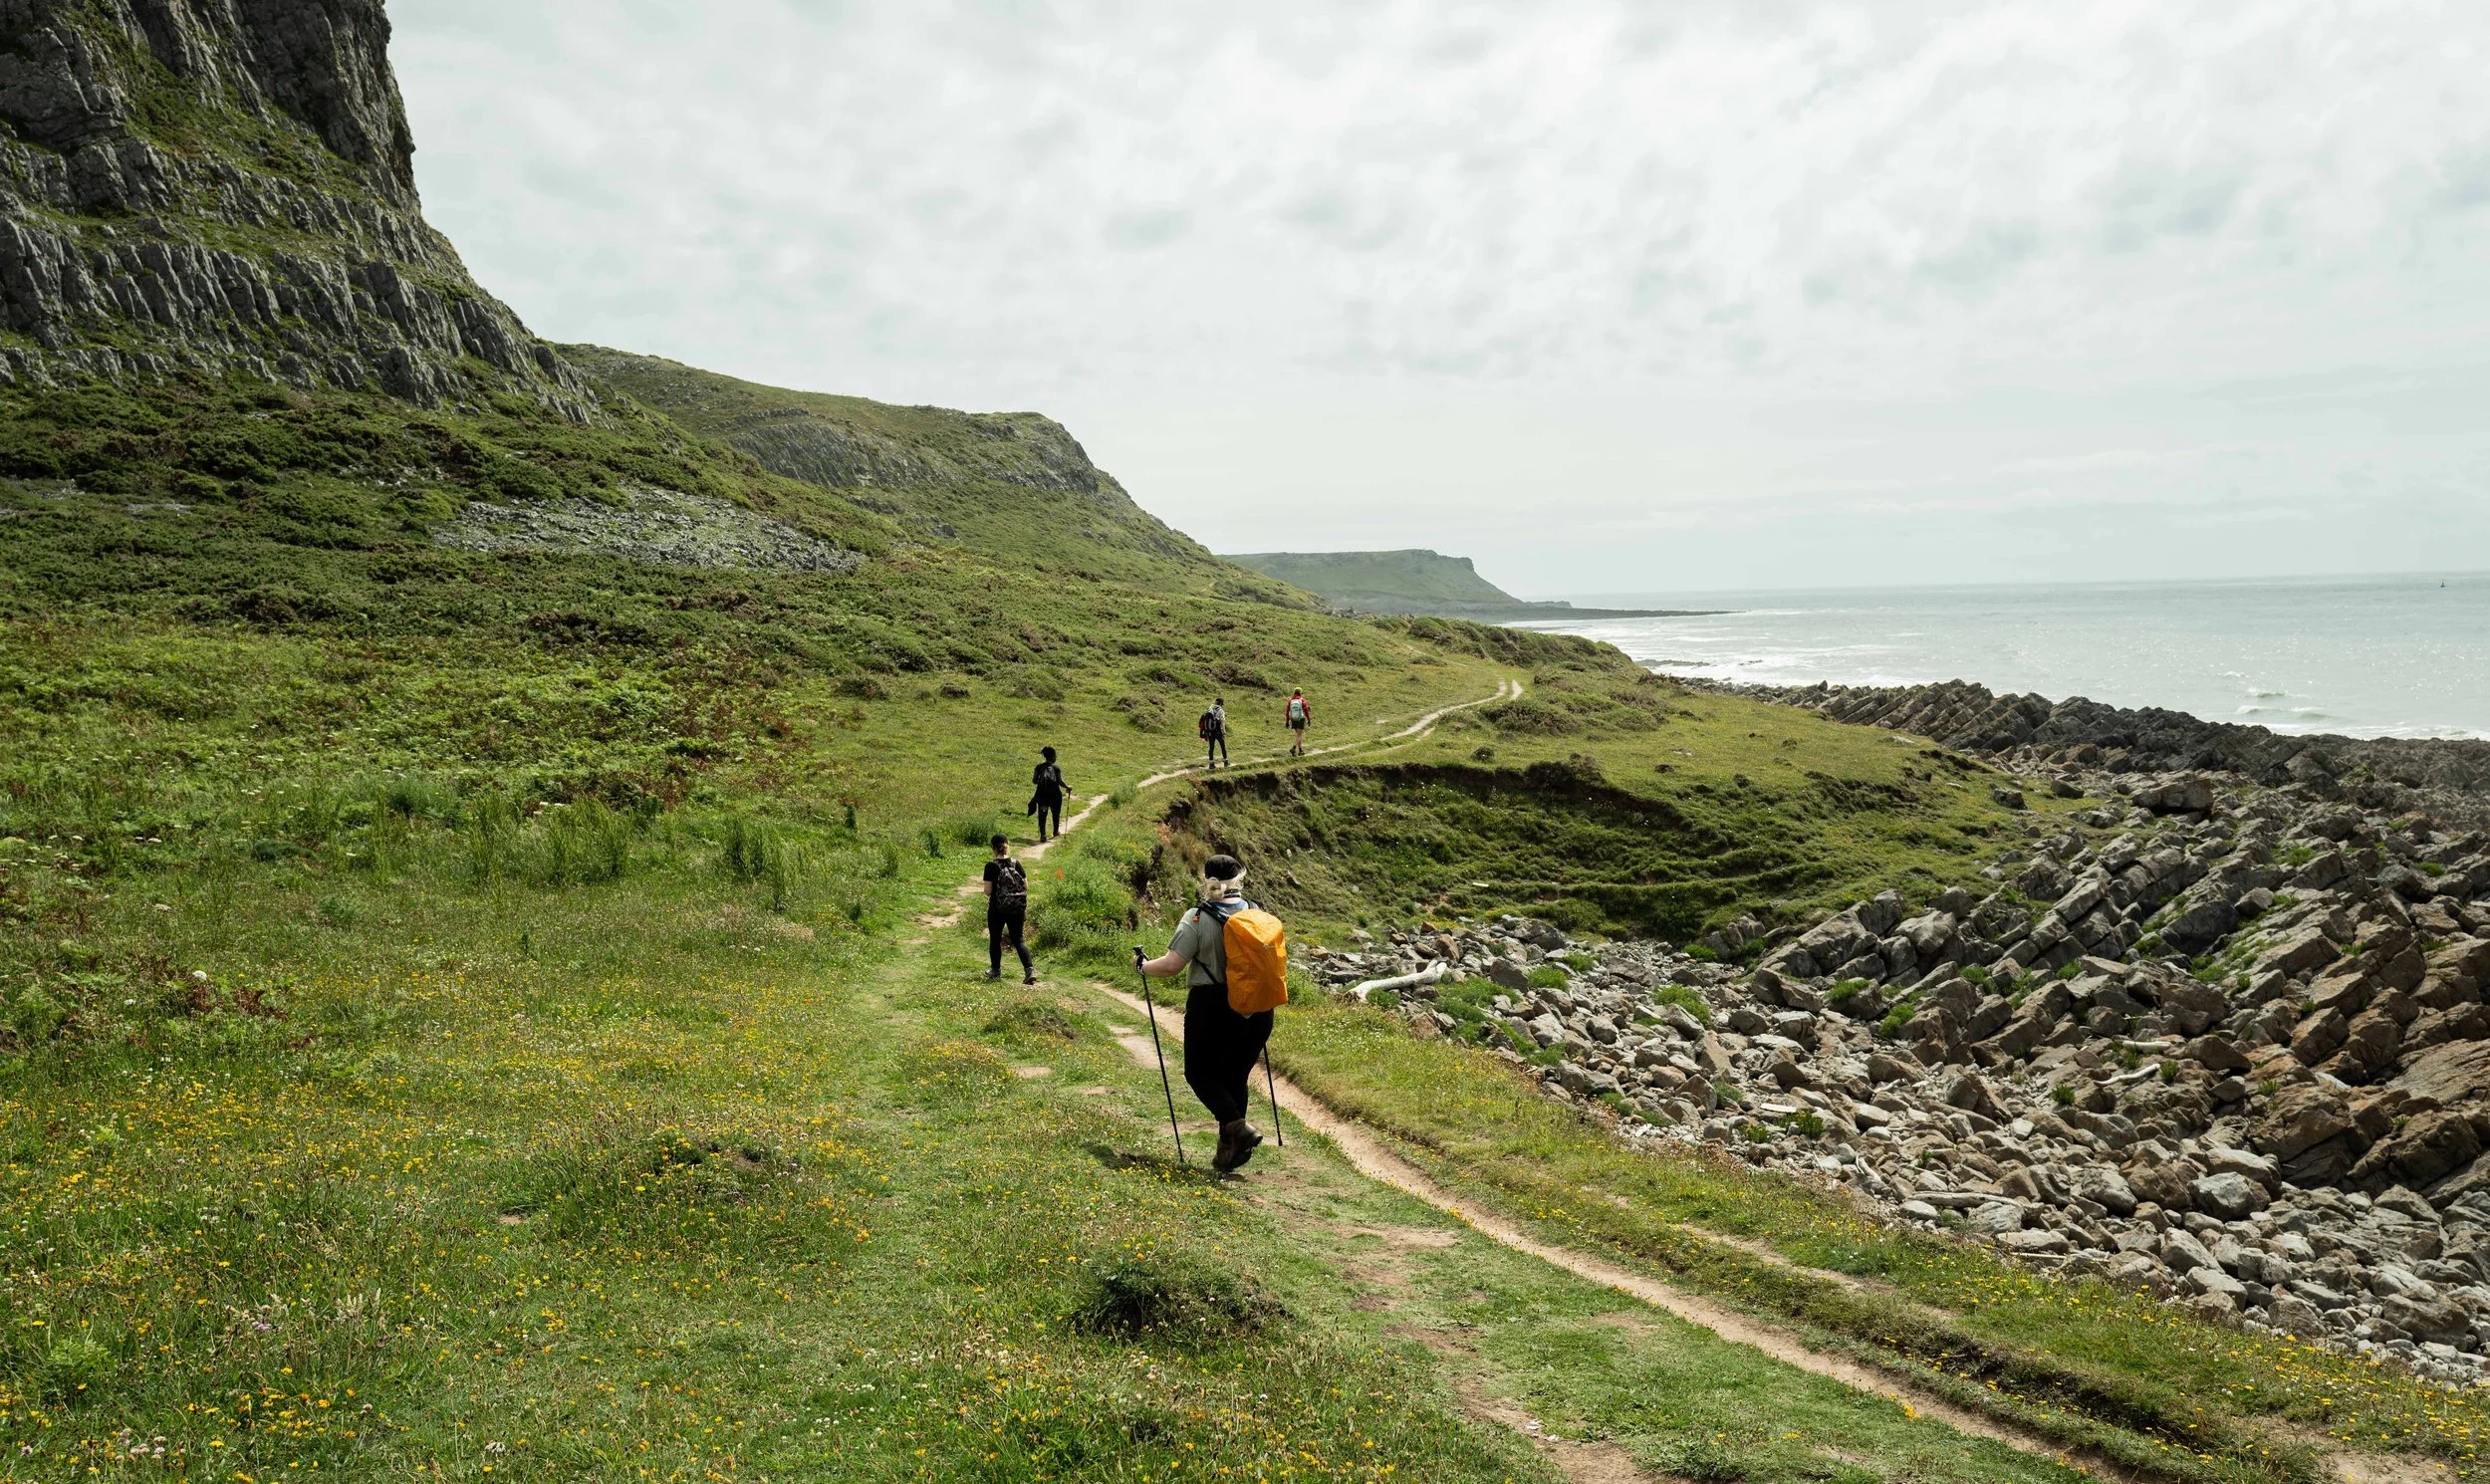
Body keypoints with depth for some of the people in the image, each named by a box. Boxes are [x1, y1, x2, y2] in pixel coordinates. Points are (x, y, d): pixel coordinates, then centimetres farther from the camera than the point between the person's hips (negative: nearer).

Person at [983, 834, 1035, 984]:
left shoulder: (991, 866, -11)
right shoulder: (1016, 863, -1)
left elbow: (988, 891, -14)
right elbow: (1026, 886, 0)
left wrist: (987, 891, 8)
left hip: (997, 910, -3)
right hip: (1017, 909, 3)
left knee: (995, 940, 17)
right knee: (1018, 941, 7)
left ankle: (995, 970, 28)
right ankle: (1030, 969, -10)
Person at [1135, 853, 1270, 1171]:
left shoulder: (1197, 918, -12)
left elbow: (1171, 965, -17)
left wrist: (1142, 965, 2)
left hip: (1212, 1007, -5)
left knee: (1200, 1072, 9)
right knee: (1236, 1075, 16)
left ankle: (1237, 1126, -12)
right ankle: (1229, 1146, 17)